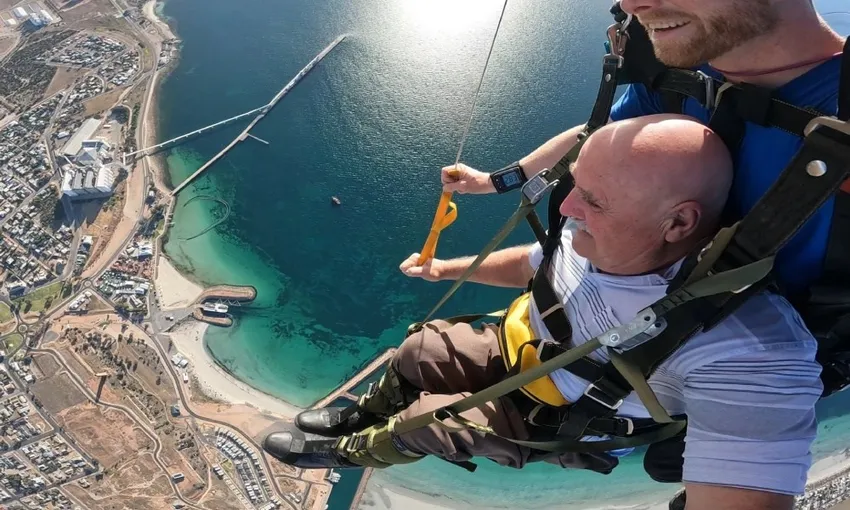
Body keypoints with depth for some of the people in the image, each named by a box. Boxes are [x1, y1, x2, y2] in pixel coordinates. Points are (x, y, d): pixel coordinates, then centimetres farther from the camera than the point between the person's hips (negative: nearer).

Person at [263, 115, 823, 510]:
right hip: (519, 346, 5)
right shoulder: (598, 240, -18)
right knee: (416, 350, 7)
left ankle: (346, 452, 28)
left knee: (422, 421, -8)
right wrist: (447, 268, 14)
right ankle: (360, 418, 40)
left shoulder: (747, 351, -41)